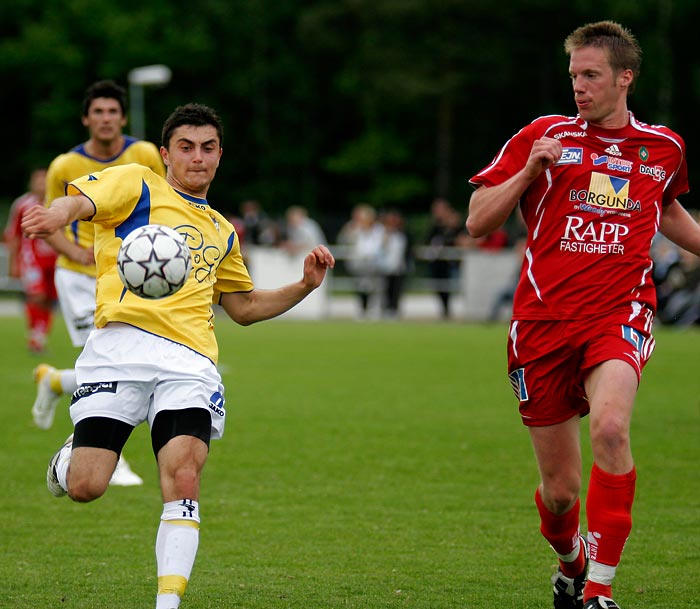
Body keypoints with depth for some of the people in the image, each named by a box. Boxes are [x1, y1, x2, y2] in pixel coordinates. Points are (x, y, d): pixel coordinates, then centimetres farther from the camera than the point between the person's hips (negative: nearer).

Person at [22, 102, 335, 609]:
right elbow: (77, 202, -8)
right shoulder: (135, 184, 12)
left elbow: (244, 306, 40)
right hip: (123, 343, -3)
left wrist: (304, 286, 25)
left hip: (190, 359, 3)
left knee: (184, 477, -21)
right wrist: (56, 216, -32)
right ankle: (72, 454, 28)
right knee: (85, 487, -9)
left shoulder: (222, 232, 29)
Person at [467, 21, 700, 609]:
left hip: (619, 315, 0)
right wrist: (529, 171, -11)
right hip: (543, 321, 0)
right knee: (560, 488, 3)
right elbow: (478, 221, 3)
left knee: (610, 428, -31)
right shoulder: (544, 136, 5)